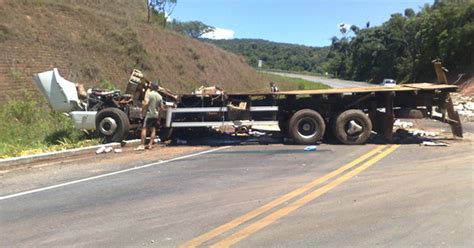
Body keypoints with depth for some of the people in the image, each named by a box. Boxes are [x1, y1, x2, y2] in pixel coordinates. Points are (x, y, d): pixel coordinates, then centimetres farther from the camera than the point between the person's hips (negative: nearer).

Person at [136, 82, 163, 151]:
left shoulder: (149, 93, -8)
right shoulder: (160, 96, 10)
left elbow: (146, 103, -19)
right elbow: (161, 107, 11)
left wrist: (142, 110, -7)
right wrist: (159, 117, 19)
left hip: (149, 114, -6)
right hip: (156, 115, 6)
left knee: (144, 128, -5)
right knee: (153, 129, 11)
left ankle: (142, 145, -10)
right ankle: (150, 144, 11)